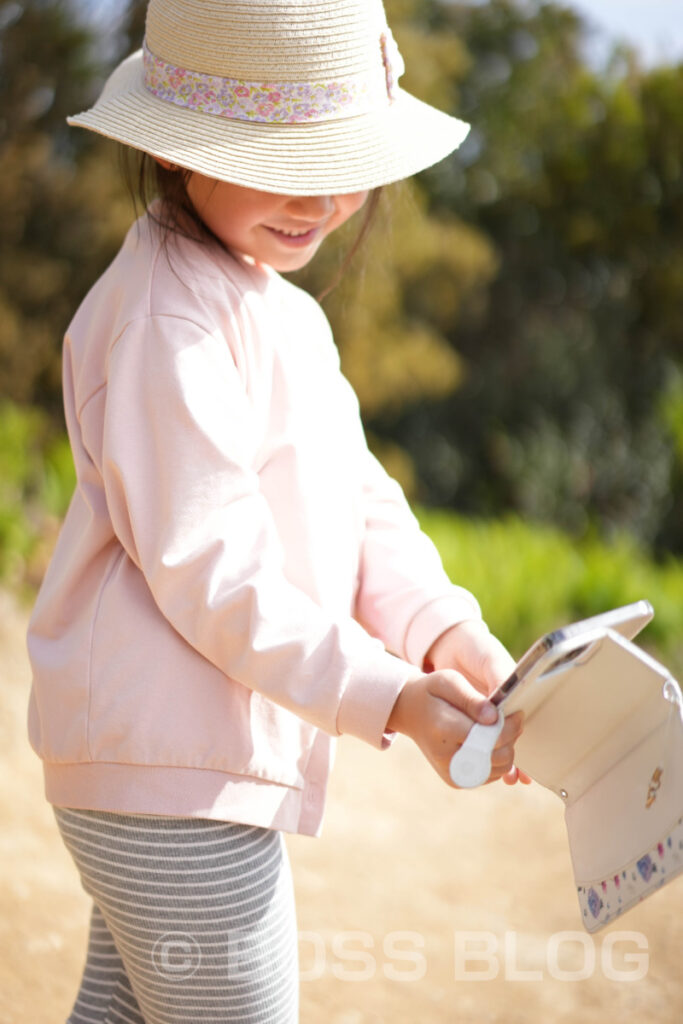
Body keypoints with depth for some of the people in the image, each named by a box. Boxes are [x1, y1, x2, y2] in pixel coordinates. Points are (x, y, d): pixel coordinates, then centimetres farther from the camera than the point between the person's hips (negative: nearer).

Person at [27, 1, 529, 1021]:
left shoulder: (281, 312, 17)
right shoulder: (168, 320, -17)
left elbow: (357, 505, 11)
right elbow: (206, 567, -22)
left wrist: (445, 631, -7)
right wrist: (389, 698, -25)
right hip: (176, 780, -10)